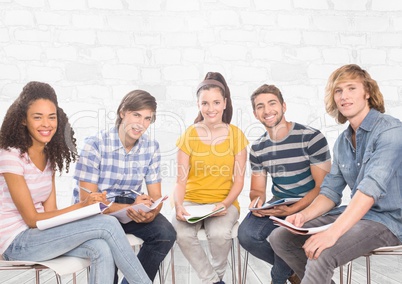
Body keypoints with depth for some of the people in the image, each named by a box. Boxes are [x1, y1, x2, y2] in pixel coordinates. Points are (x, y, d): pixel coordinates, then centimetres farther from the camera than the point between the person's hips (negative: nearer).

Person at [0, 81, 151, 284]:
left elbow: (49, 209, 2)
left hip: (40, 233, 6)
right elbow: (32, 219, -16)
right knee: (108, 224, -21)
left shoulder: (50, 155, 6)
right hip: (16, 242, -6)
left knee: (101, 249, -22)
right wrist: (82, 205, -21)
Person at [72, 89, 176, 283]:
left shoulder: (151, 147, -4)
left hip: (132, 207, 4)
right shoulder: (95, 144, -17)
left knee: (166, 234, -21)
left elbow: (155, 195, -1)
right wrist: (129, 208, -31)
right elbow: (87, 200, -18)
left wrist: (151, 212, -26)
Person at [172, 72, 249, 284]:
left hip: (224, 203, 0)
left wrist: (225, 204, -16)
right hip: (192, 201, 1)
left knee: (219, 234, -31)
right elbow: (181, 180, -1)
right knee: (181, 234, -29)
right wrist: (179, 205, -19)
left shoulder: (236, 135, -1)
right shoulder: (189, 135, -1)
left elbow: (238, 180, 0)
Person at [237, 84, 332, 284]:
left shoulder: (311, 138, -11)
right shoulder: (257, 148, 5)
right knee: (246, 234, -21)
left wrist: (292, 210, -25)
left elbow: (323, 187, -12)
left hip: (309, 206, -4)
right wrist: (257, 200, -14)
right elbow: (257, 189, 12)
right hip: (278, 205, 5)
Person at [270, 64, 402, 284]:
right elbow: (331, 191, 8)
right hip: (356, 214, 7)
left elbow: (372, 188, -26)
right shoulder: (342, 141, 9)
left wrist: (333, 232, -34)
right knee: (279, 237, -1)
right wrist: (304, 215, -11)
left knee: (321, 255, -32)